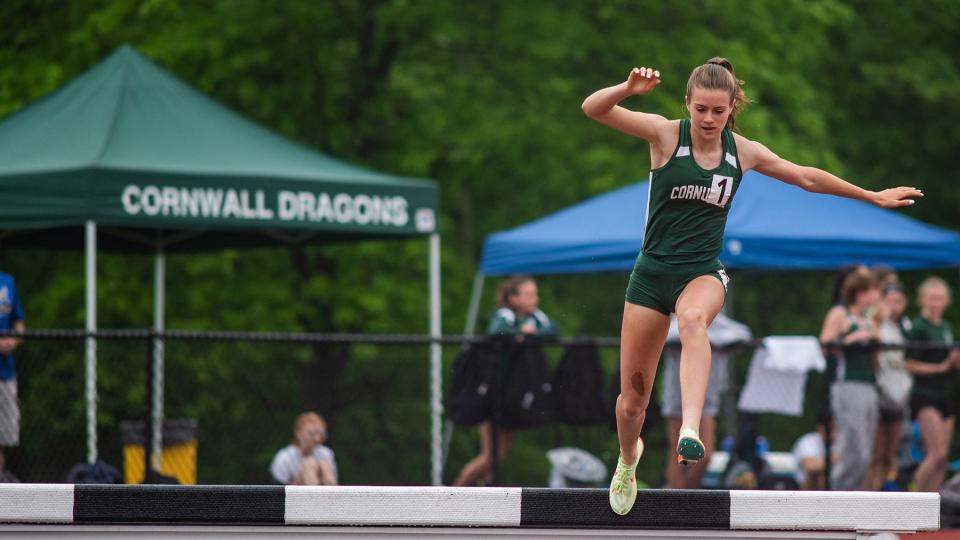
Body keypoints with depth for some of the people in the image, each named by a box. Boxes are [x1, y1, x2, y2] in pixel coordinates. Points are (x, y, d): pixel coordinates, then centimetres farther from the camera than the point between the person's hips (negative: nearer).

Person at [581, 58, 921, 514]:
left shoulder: (744, 152, 3)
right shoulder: (665, 134, -6)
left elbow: (807, 177, 18)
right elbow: (593, 109, -16)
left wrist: (873, 197, 24)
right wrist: (630, 88, -36)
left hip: (703, 273, 0)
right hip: (652, 272, 0)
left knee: (693, 319, -38)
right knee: (632, 398, 3)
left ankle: (690, 432, -55)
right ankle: (628, 458, 37)